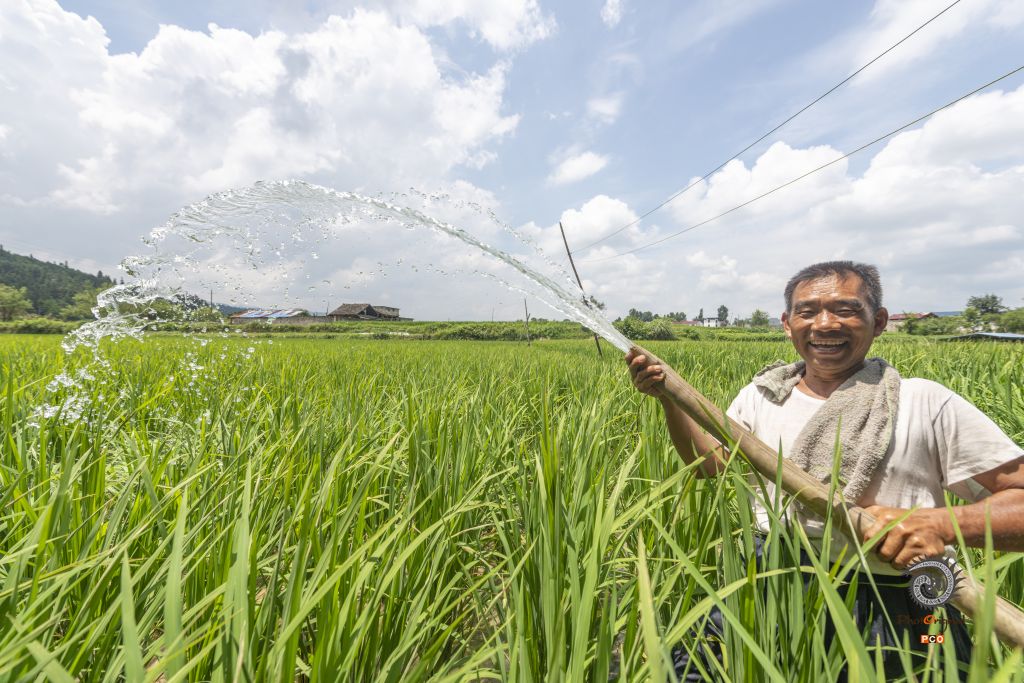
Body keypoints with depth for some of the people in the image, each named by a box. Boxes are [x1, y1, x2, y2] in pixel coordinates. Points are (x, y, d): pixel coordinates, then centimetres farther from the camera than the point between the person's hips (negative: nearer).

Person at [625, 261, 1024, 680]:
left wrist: (940, 522, -22)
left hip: (891, 611, 0)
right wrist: (668, 395, -2)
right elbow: (710, 463, 9)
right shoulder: (760, 395, 5)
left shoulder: (926, 404, -4)